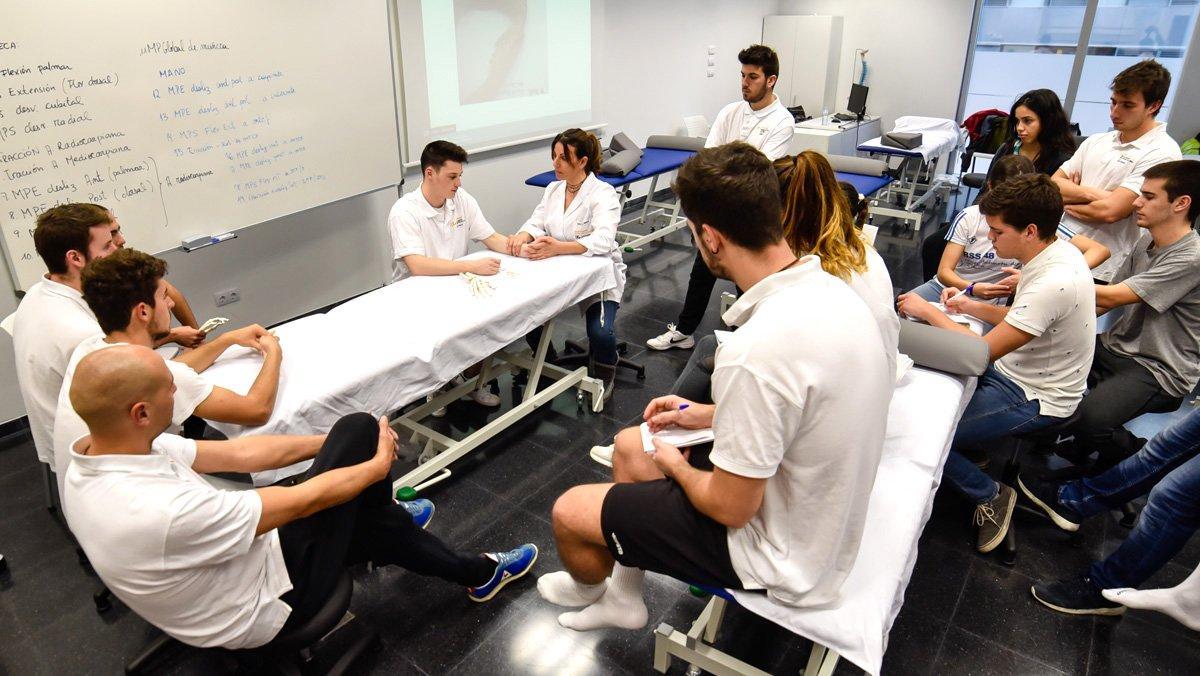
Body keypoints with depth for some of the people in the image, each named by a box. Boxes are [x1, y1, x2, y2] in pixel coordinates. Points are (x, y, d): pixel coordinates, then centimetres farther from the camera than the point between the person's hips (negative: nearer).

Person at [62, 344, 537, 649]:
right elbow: (305, 500, -28)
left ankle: (477, 574, 38)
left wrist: (333, 444, 2)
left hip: (229, 561, 9)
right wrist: (377, 462, -9)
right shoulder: (163, 512, -41)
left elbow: (237, 455, -5)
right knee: (359, 428, -9)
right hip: (267, 602, -8)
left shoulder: (94, 452, -12)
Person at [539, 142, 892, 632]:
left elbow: (731, 508, -25)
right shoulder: (828, 288, -8)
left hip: (778, 554, -8)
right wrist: (705, 415, 10)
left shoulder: (755, 353, -37)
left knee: (569, 512, 3)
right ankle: (624, 597, 35)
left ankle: (587, 588, 40)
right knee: (629, 444, 21)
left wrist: (676, 466, -5)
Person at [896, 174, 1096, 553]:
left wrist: (929, 312, -18)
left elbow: (983, 352, -28)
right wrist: (971, 307, 1)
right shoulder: (1054, 253, -1)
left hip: (1034, 400, -9)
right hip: (1016, 372, 9)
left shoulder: (1054, 283, -31)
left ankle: (991, 497, 7)